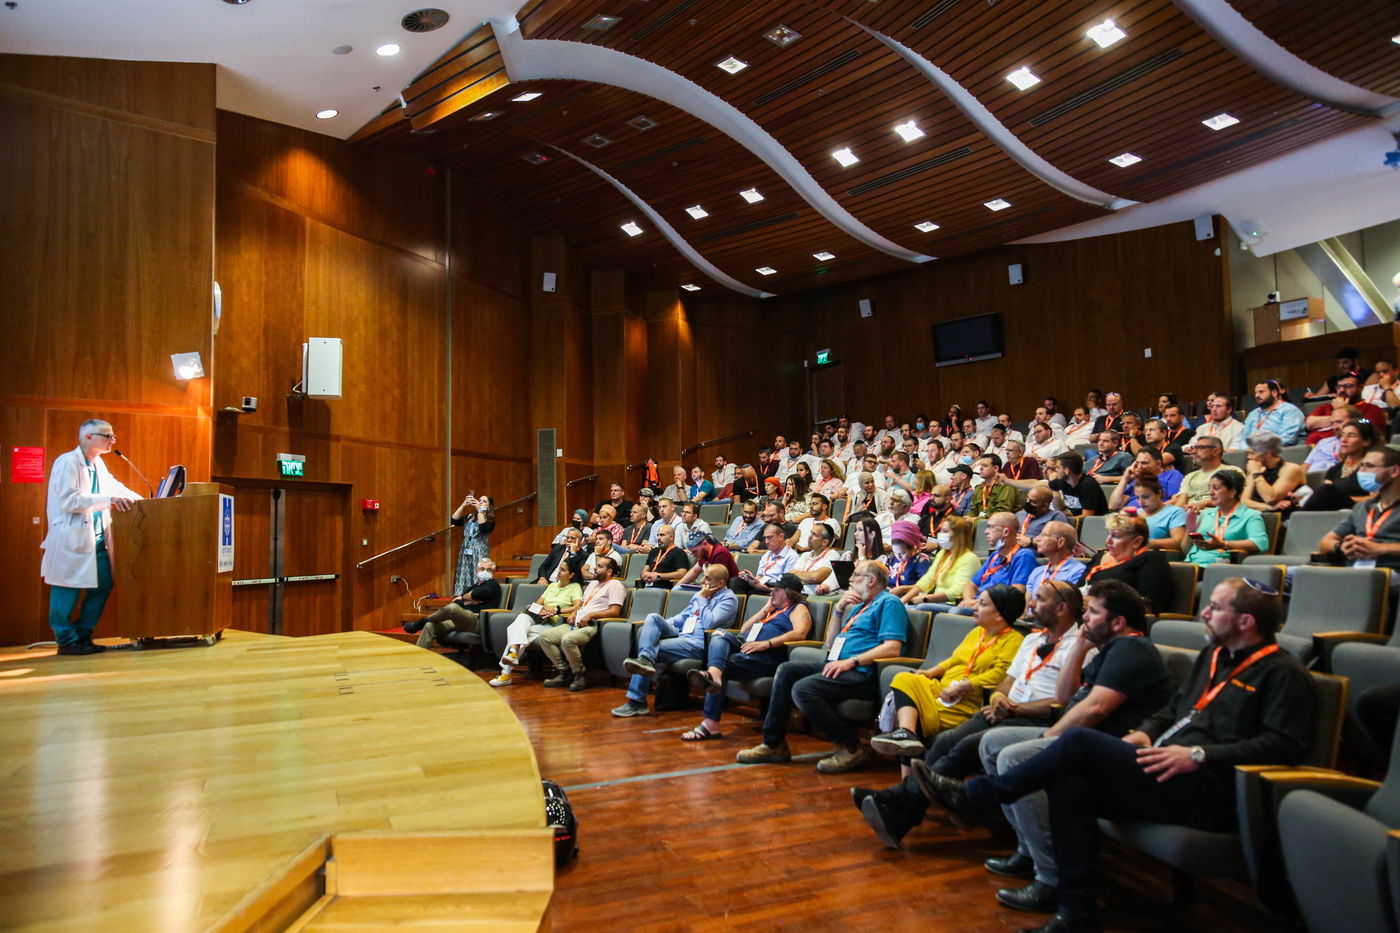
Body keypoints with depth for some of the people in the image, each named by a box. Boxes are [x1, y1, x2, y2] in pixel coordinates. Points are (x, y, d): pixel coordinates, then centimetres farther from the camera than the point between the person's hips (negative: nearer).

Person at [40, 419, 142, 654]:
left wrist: (136, 499, 11)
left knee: (103, 585, 9)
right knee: (68, 591, -1)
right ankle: (67, 640, 10)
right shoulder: (67, 462, -12)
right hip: (71, 538, -9)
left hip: (97, 537, 9)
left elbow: (113, 485, 26)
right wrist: (109, 499, -25)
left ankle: (82, 635, 21)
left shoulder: (98, 464, 13)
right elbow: (69, 500, -21)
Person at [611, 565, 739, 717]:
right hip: (679, 634, 8)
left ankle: (636, 701, -20)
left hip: (698, 643, -8)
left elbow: (709, 624, -16)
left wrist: (703, 599, -8)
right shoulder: (699, 594, 24)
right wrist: (661, 626, 12)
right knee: (653, 617, -16)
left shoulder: (728, 599, -3)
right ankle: (645, 658, -38)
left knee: (655, 649, -22)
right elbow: (682, 617, 28)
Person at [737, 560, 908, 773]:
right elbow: (831, 644, 24)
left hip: (862, 674, -10)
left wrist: (850, 662, -21)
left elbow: (893, 648, -17)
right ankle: (773, 744, 1)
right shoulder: (860, 606, 27)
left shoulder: (889, 603, -2)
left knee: (803, 689, -27)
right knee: (786, 670, 0)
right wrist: (839, 609, 12)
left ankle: (853, 749, -14)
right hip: (838, 666, 10)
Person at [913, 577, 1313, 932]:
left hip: (1210, 791, -8)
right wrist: (1145, 732, 8)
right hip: (1167, 775, 8)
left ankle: (970, 797, -11)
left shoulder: (1282, 673, -3)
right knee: (1068, 785, -18)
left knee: (1079, 742, -22)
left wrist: (1200, 754, -20)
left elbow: (1284, 745, -15)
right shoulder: (1213, 656, 22)